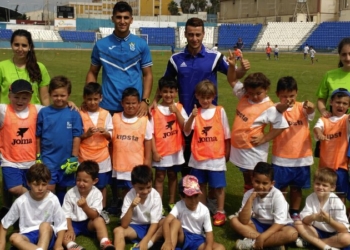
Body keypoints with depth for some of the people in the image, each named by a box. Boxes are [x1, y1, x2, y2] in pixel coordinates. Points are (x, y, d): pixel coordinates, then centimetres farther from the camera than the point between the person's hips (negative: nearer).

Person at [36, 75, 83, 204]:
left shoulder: (73, 114, -6)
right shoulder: (44, 112, -3)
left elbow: (76, 137, -4)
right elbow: (38, 136, 3)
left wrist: (74, 158, -6)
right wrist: (38, 157, 4)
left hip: (66, 159, 1)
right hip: (48, 159, 0)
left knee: (62, 190, 15)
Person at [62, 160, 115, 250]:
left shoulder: (97, 194, -11)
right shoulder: (70, 193, -10)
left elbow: (95, 216, -19)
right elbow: (66, 215, -9)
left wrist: (85, 206, -38)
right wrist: (70, 230, -25)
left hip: (88, 223, 0)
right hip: (73, 224, 0)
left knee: (99, 220, -31)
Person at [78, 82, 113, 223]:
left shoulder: (106, 114, 1)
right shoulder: (80, 115, -4)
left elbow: (111, 136, 3)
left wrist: (105, 132, -17)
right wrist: (86, 134, -20)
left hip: (102, 156, 2)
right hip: (85, 157, -1)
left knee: (102, 185, 10)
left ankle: (102, 211, 23)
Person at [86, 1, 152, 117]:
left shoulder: (141, 44, 2)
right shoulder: (100, 45, 3)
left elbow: (147, 75, 4)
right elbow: (92, 73, 10)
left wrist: (145, 101, -9)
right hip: (108, 106, 0)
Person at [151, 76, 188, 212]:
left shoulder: (179, 107, 0)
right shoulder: (155, 110, -8)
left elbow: (186, 128, -9)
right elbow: (151, 133, -7)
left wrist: (176, 111, -17)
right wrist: (154, 151, -11)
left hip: (175, 150, 3)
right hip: (160, 151, -2)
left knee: (173, 175, 15)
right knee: (160, 177, 5)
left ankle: (171, 202, 27)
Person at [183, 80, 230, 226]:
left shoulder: (220, 111, -3)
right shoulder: (195, 112, 1)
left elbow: (226, 134, 4)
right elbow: (186, 132, -12)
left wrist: (227, 152, 7)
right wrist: (192, 117, -28)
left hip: (216, 156, -2)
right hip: (198, 157, 2)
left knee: (218, 186, 5)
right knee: (201, 184, 13)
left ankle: (220, 212, 18)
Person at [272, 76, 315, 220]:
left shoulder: (302, 107, -4)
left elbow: (311, 112, -25)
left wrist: (310, 107, -50)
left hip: (302, 156, 2)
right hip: (281, 157, -2)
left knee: (296, 187, 15)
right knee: (280, 188, 7)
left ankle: (295, 213, 31)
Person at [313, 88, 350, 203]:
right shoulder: (323, 120, 0)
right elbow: (317, 127, -20)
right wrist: (319, 134, -44)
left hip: (341, 164, -2)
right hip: (325, 164, 2)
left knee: (340, 193, 6)